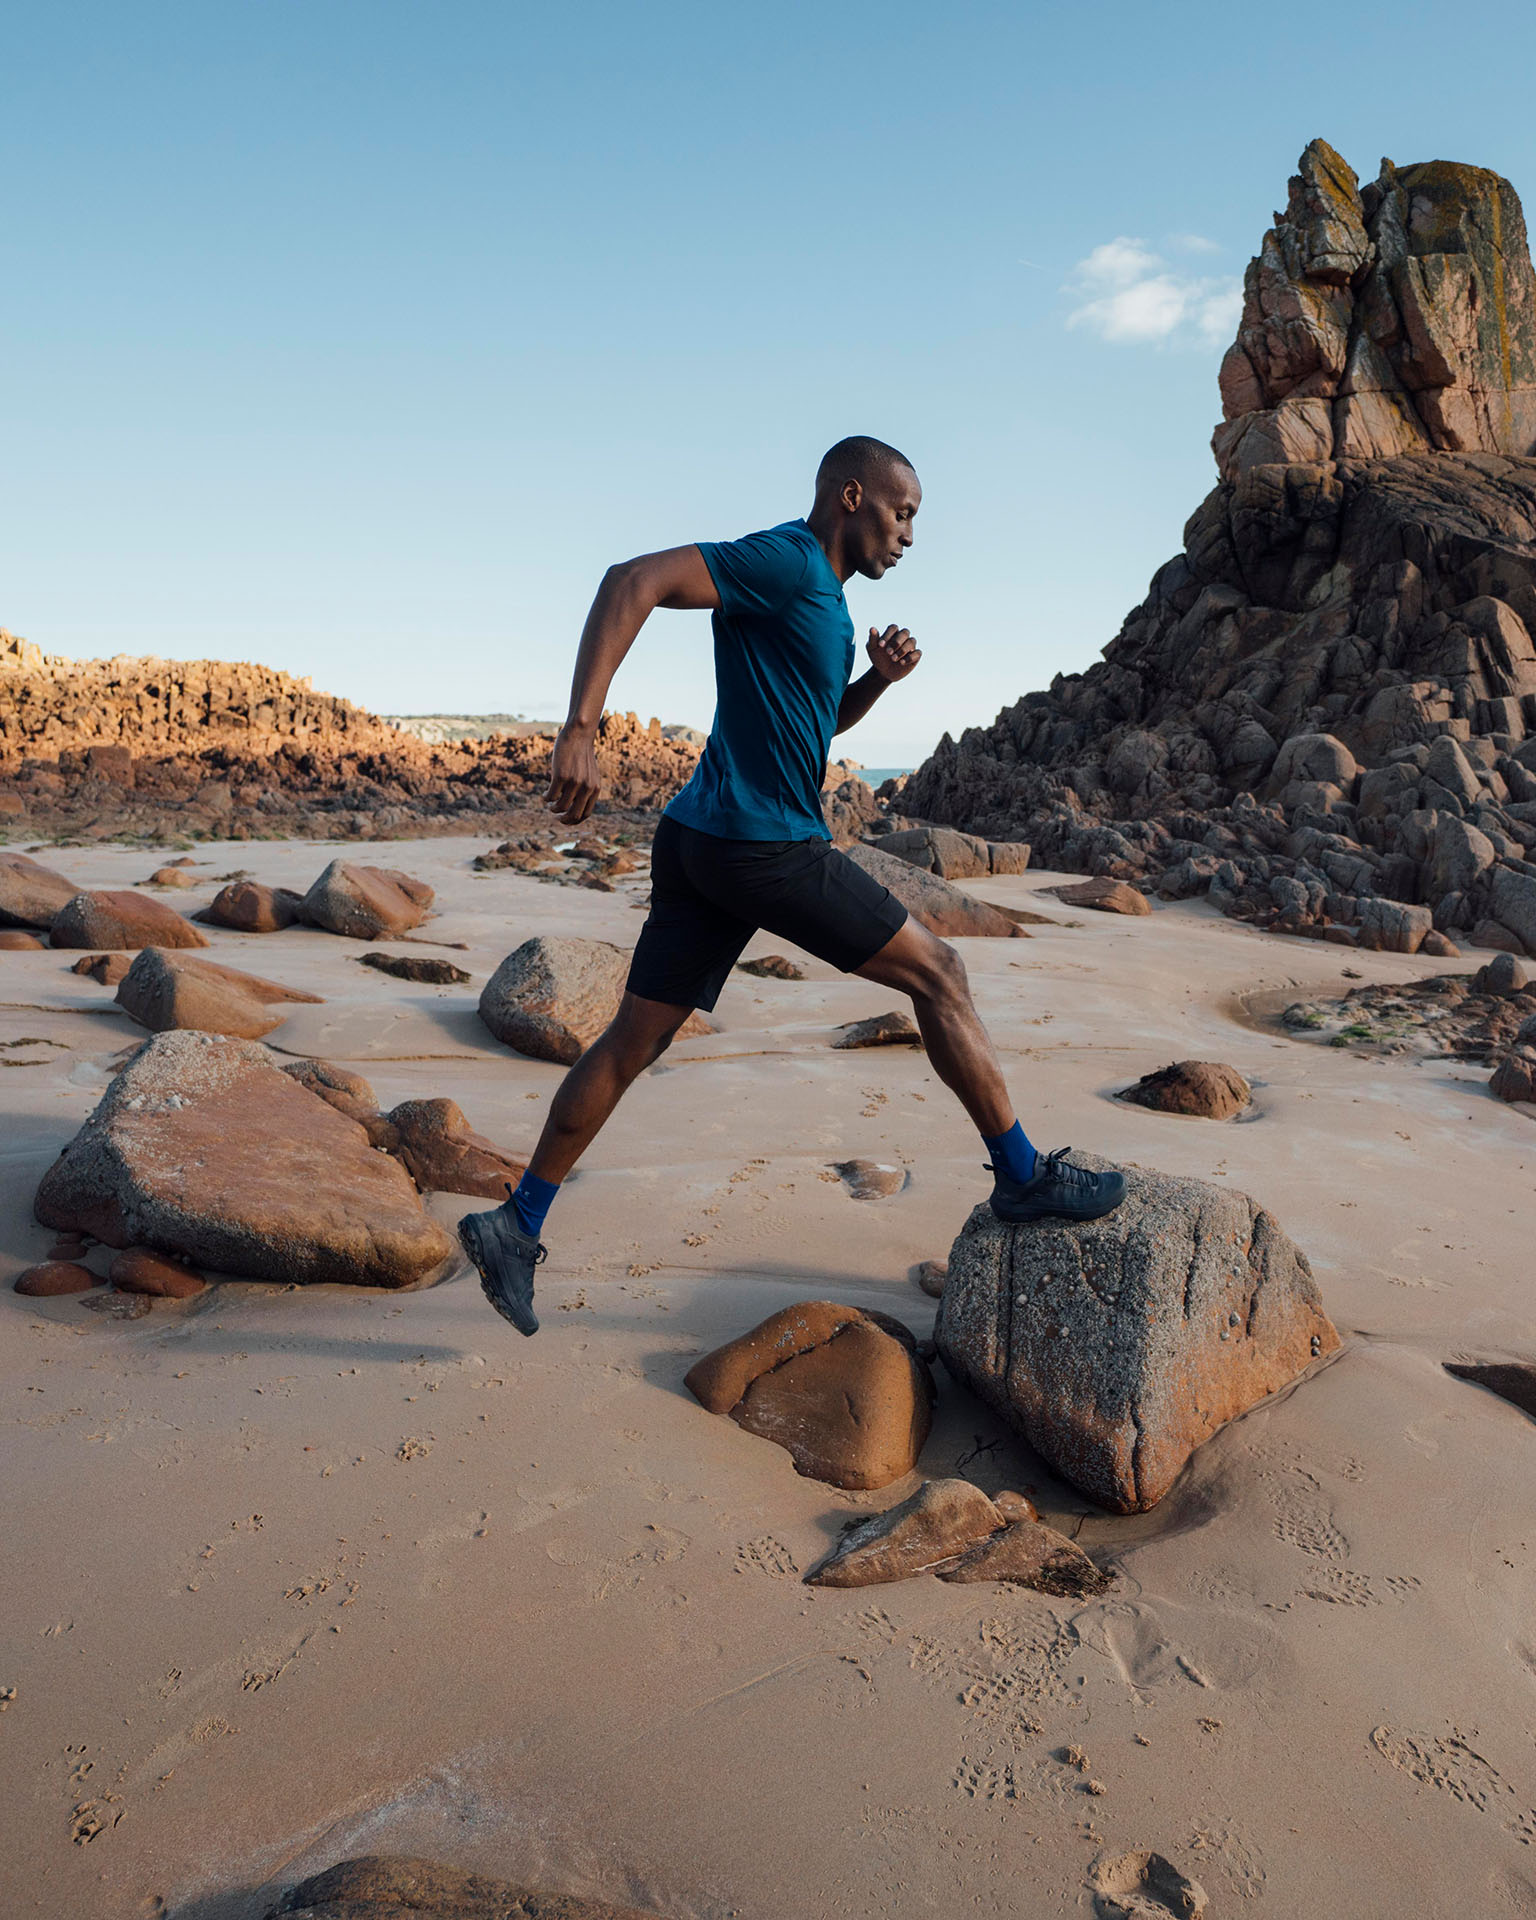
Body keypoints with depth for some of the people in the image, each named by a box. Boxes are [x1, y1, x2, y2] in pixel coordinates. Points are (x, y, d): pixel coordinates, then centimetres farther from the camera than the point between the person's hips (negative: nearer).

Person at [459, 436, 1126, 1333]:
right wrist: (582, 729, -29)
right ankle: (1023, 1176, 13)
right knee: (938, 972, 2)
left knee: (636, 1039, 11)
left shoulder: (822, 593, 20)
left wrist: (879, 677, 11)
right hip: (769, 848, -10)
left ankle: (516, 1227, 16)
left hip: (700, 847, 10)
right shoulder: (784, 562, -11)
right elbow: (632, 581, -21)